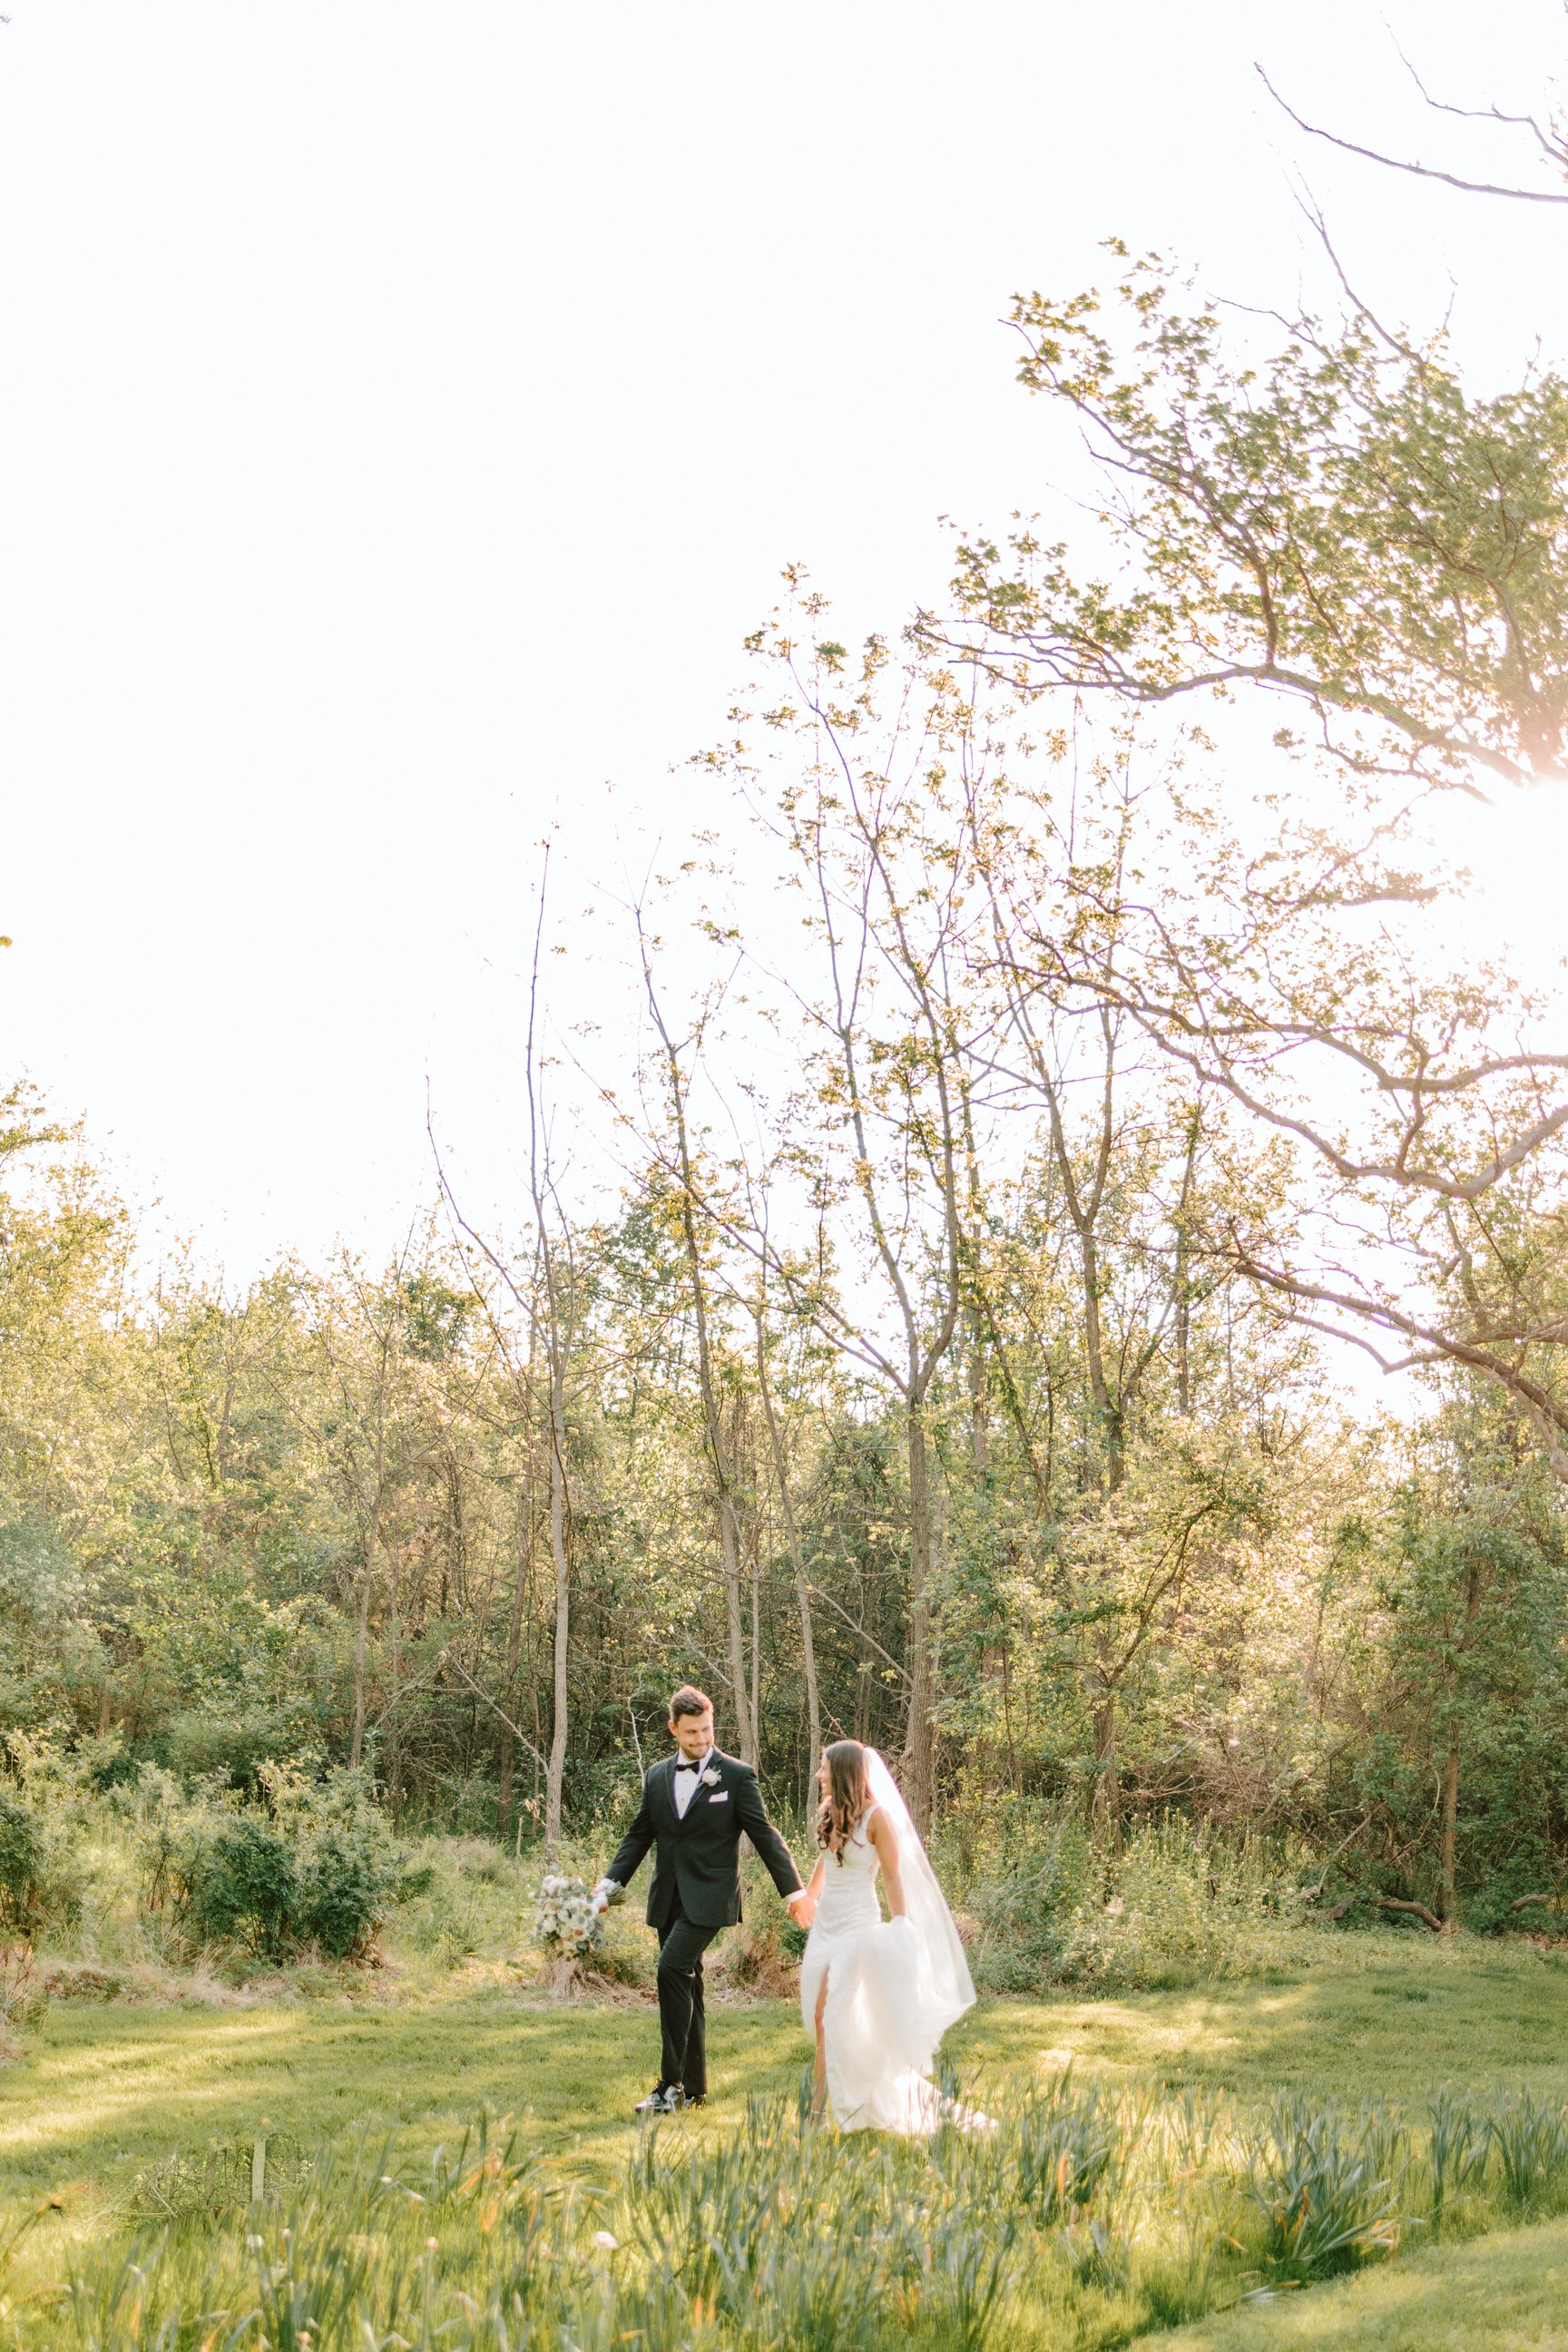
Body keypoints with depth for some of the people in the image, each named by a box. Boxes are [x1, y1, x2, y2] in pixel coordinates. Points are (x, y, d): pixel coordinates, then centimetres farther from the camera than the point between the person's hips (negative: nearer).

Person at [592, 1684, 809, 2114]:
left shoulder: (737, 1775, -4)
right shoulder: (657, 1776, 10)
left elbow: (764, 1835, -4)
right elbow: (639, 1835, 15)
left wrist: (793, 1890, -8)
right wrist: (611, 1884, 4)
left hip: (708, 1896, -6)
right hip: (667, 1899, 6)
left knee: (672, 1968, -21)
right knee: (685, 1986, 10)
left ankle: (671, 2084, -16)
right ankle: (693, 2087, 19)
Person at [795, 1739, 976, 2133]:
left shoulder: (876, 1817, -14)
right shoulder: (830, 1810, 5)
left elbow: (893, 1876, -10)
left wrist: (901, 1927, -12)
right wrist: (808, 1895, 31)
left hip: (857, 1923, -7)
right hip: (825, 1920, 7)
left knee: (830, 2015, -11)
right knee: (821, 2017, 5)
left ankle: (820, 2108, -4)